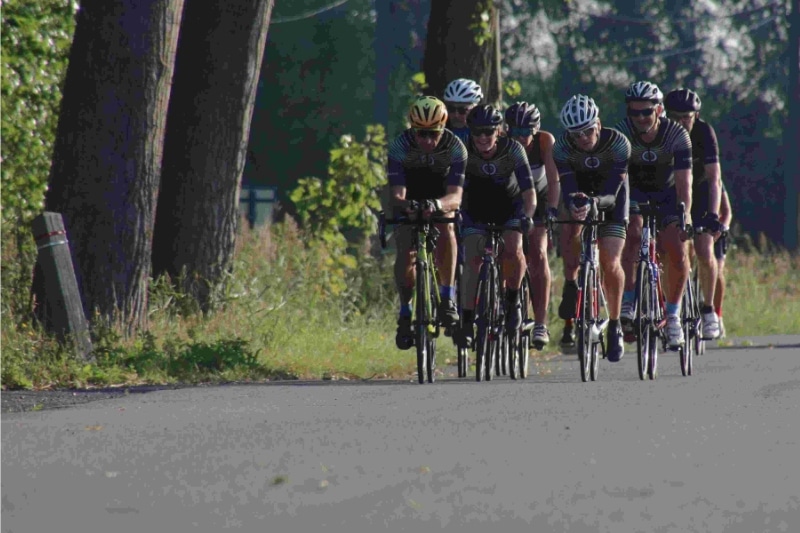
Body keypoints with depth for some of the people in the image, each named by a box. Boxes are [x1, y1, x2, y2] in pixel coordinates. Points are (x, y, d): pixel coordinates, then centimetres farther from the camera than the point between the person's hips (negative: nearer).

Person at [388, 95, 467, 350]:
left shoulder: (455, 148, -30)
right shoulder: (399, 147, -30)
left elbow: (455, 196, -39)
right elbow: (397, 194, -36)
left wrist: (438, 204, -61)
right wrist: (402, 203, -60)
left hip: (440, 197, 0)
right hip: (410, 199, 0)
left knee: (446, 228, -32)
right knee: (405, 252, -18)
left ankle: (448, 297, -24)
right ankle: (405, 312, 1)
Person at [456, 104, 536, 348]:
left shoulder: (513, 150, -26)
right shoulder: (464, 152, -23)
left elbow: (529, 193, -29)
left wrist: (526, 216, -47)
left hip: (509, 204, -1)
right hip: (476, 208, 1)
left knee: (513, 249, -27)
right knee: (473, 259, -16)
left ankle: (513, 299, -4)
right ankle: (467, 321, -11)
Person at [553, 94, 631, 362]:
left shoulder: (618, 143, -31)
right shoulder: (562, 147, -27)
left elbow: (612, 191, -35)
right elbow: (567, 188, -33)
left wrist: (596, 201, -56)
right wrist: (573, 204, -56)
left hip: (610, 196, -2)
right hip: (580, 192, 2)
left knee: (610, 263, -15)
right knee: (571, 230, -30)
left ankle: (614, 325, 1)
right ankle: (571, 286, -6)